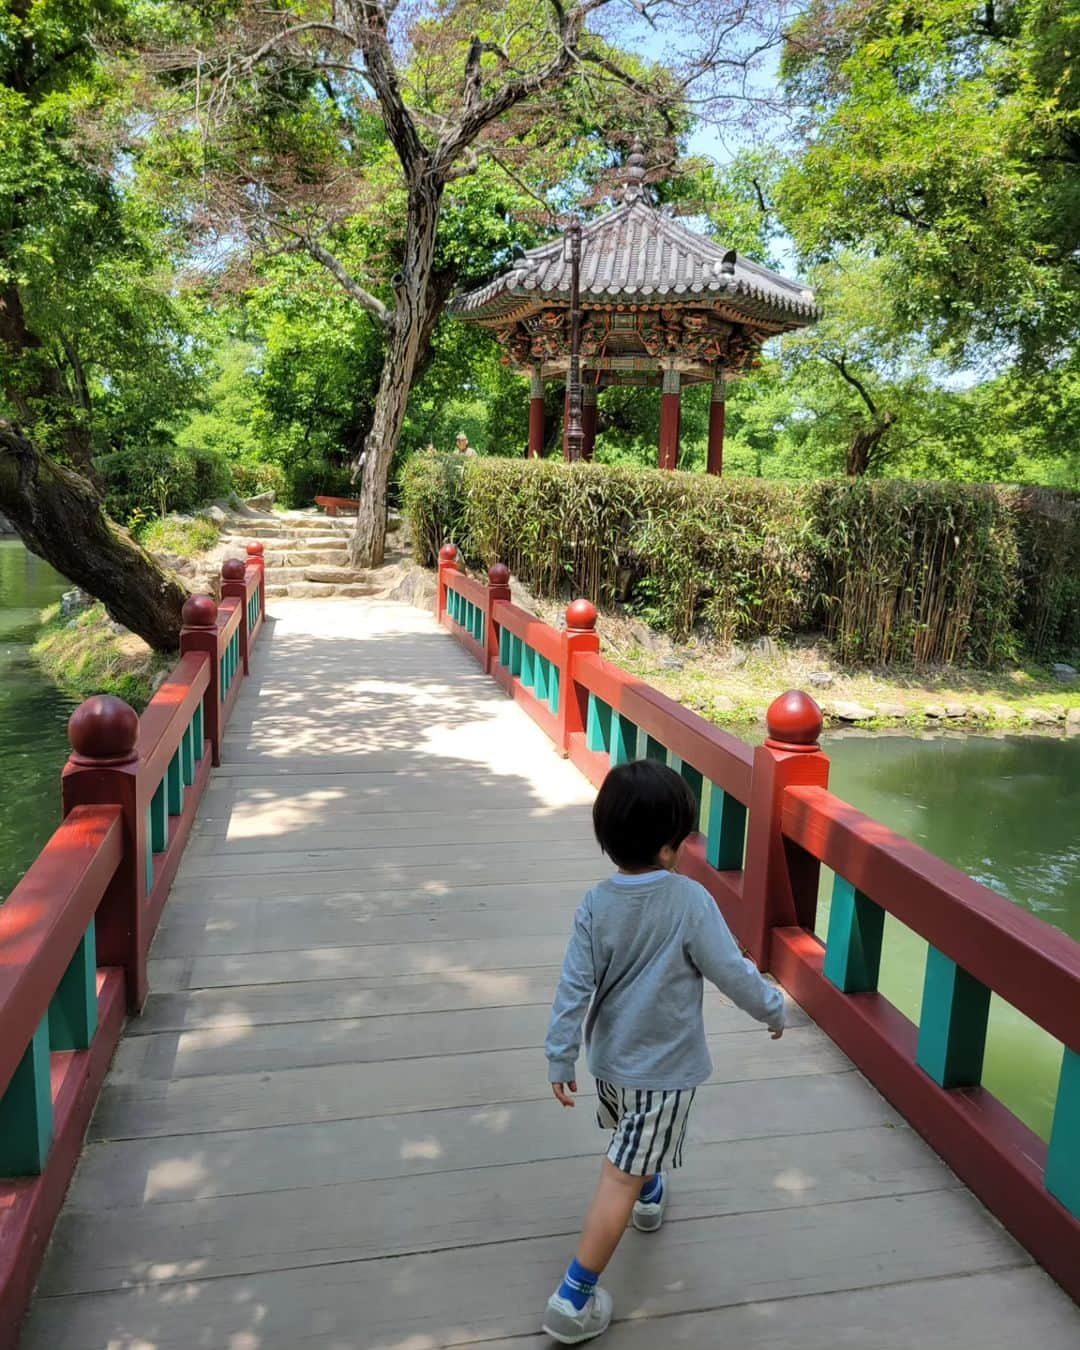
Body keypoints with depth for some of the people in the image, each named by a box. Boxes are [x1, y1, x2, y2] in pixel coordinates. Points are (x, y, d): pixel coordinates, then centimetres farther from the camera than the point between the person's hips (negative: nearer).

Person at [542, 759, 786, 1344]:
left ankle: (651, 1195, 59)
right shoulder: (690, 901, -24)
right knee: (619, 1178, 2)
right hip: (664, 1066, -5)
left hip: (609, 1057, 5)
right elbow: (732, 972, -15)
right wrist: (773, 1008, 3)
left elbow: (574, 987, -9)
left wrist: (559, 1059, 0)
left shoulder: (596, 905, -12)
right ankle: (573, 1298, 7)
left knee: (634, 1137, 33)